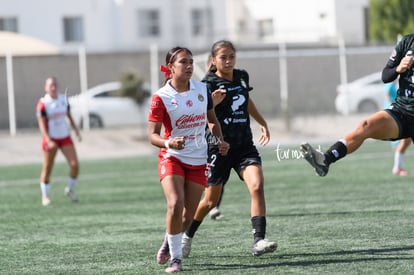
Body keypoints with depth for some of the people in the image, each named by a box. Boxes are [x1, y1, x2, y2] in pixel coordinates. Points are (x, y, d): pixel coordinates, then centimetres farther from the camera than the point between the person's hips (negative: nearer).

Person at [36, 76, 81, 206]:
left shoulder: (63, 99, 3)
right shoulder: (43, 103, -13)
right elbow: (42, 124, -16)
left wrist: (76, 131, 8)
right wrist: (48, 141, -25)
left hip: (65, 137, 4)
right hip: (50, 139, -4)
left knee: (74, 165, -7)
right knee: (47, 168, 2)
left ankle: (70, 190, 16)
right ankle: (45, 196, 17)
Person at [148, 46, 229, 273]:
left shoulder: (202, 90, 2)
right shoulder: (161, 97, -12)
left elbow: (212, 120, 17)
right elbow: (153, 135, -14)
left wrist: (220, 141, 0)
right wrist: (169, 142, -34)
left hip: (198, 160, 4)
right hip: (172, 158, -4)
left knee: (188, 215, 4)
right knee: (175, 205, -25)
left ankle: (168, 242, 34)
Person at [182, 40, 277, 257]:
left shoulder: (242, 77, 7)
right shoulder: (209, 84, -11)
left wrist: (263, 123, 34)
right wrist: (212, 103, -41)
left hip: (245, 145, 4)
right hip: (219, 147, -4)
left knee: (257, 186, -20)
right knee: (211, 201, 7)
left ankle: (259, 241, -23)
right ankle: (187, 235, 34)